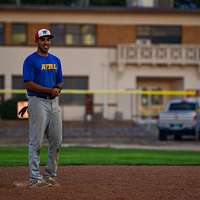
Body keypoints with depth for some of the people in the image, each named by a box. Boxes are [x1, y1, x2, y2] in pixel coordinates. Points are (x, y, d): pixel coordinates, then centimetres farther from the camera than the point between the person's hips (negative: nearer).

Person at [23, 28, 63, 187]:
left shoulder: (55, 60, 16)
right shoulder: (31, 60, -5)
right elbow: (28, 84, -12)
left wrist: (58, 88, -5)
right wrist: (49, 90, -18)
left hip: (54, 103, 7)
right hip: (38, 102, -7)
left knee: (56, 141, 6)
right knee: (36, 141, -5)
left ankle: (50, 174, 17)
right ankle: (34, 177, -1)